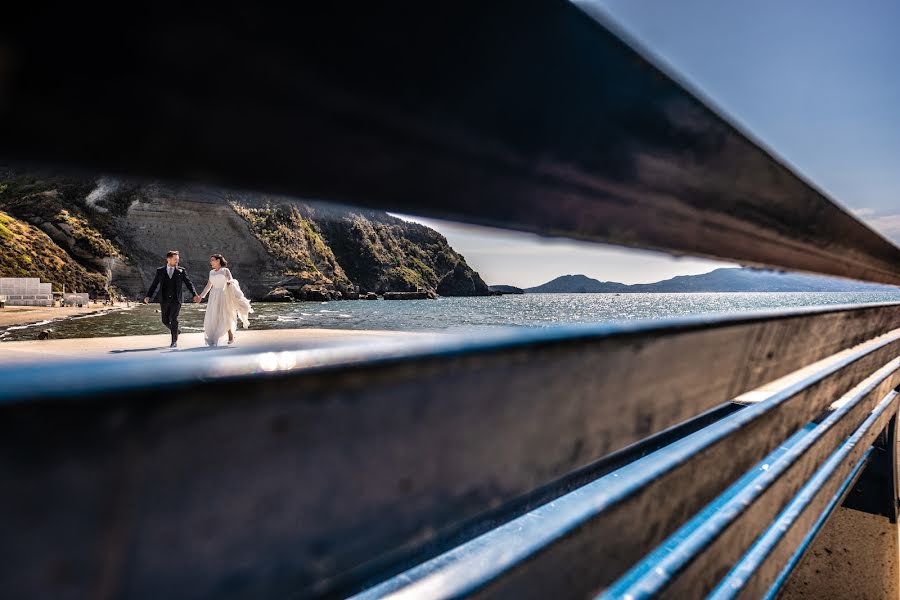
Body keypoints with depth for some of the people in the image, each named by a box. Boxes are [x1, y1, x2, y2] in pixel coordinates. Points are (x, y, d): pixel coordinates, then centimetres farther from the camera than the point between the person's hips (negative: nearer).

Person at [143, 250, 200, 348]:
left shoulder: (181, 270, 4)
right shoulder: (160, 271, 6)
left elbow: (188, 283, 1)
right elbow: (154, 285, 5)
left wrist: (195, 295, -12)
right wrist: (148, 296, -7)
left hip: (176, 300, -2)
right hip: (164, 300, 2)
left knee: (173, 319, -13)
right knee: (165, 321, 6)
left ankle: (174, 341, -4)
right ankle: (176, 330, 36)